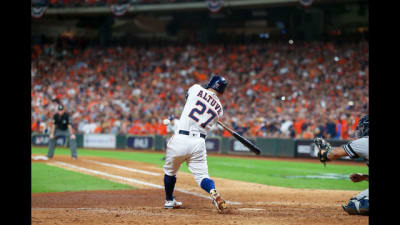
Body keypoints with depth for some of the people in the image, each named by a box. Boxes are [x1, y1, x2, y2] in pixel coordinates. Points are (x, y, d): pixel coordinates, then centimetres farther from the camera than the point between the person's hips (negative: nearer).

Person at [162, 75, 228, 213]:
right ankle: (213, 192, -26)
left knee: (170, 171, 21)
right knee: (201, 175, 4)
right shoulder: (219, 109, 10)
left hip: (179, 139, -1)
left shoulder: (196, 89, 4)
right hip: (199, 143, 1)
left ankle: (169, 201, 35)